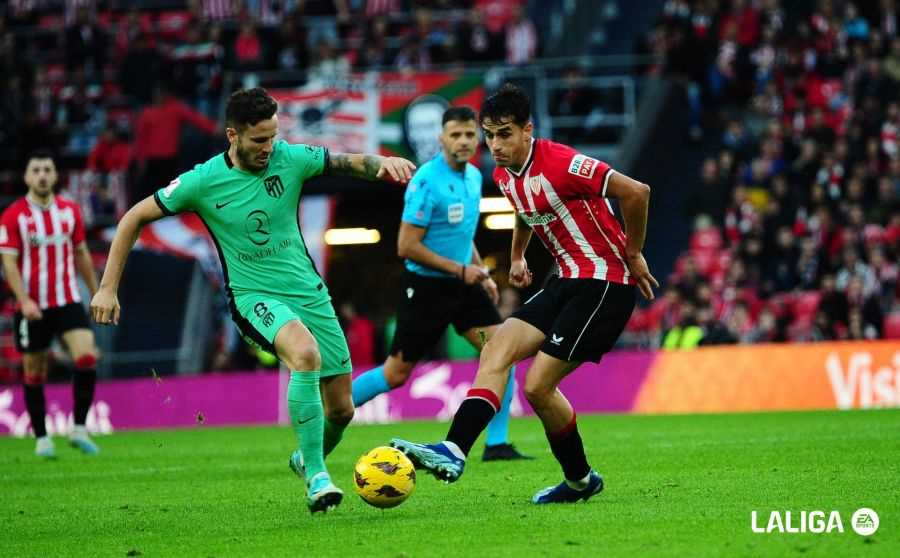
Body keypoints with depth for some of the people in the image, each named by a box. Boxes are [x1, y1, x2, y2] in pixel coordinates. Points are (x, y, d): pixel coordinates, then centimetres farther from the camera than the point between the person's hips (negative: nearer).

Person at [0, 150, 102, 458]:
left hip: (68, 301, 2)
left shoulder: (70, 210, 5)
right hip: (32, 306, -2)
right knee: (34, 373, 5)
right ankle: (42, 438, 18)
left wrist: (97, 294, 16)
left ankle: (79, 429, -3)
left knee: (87, 357, -16)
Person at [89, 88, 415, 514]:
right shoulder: (203, 182, -12)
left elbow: (350, 163, 1)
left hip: (308, 290, 4)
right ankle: (316, 478, -29)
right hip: (254, 297, -4)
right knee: (306, 353, -37)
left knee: (341, 409, 5)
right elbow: (134, 219, -1)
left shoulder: (290, 158, -7)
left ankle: (307, 460, 41)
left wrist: (382, 163, -24)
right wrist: (108, 287, -4)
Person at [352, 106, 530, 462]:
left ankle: (497, 444, -2)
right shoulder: (427, 181, -18)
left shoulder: (474, 176, 7)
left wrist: (481, 273, 14)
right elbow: (406, 246, -20)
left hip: (463, 284, 7)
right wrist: (459, 269, -17)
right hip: (425, 286, -7)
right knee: (397, 373, -2)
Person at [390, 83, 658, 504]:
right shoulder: (504, 175, 7)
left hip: (606, 283, -8)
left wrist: (633, 256, -13)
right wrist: (517, 255, 30)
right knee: (496, 351, -7)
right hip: (568, 280, 8)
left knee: (537, 386, -12)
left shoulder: (561, 165, -21)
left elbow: (635, 192, -23)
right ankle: (454, 451, -12)